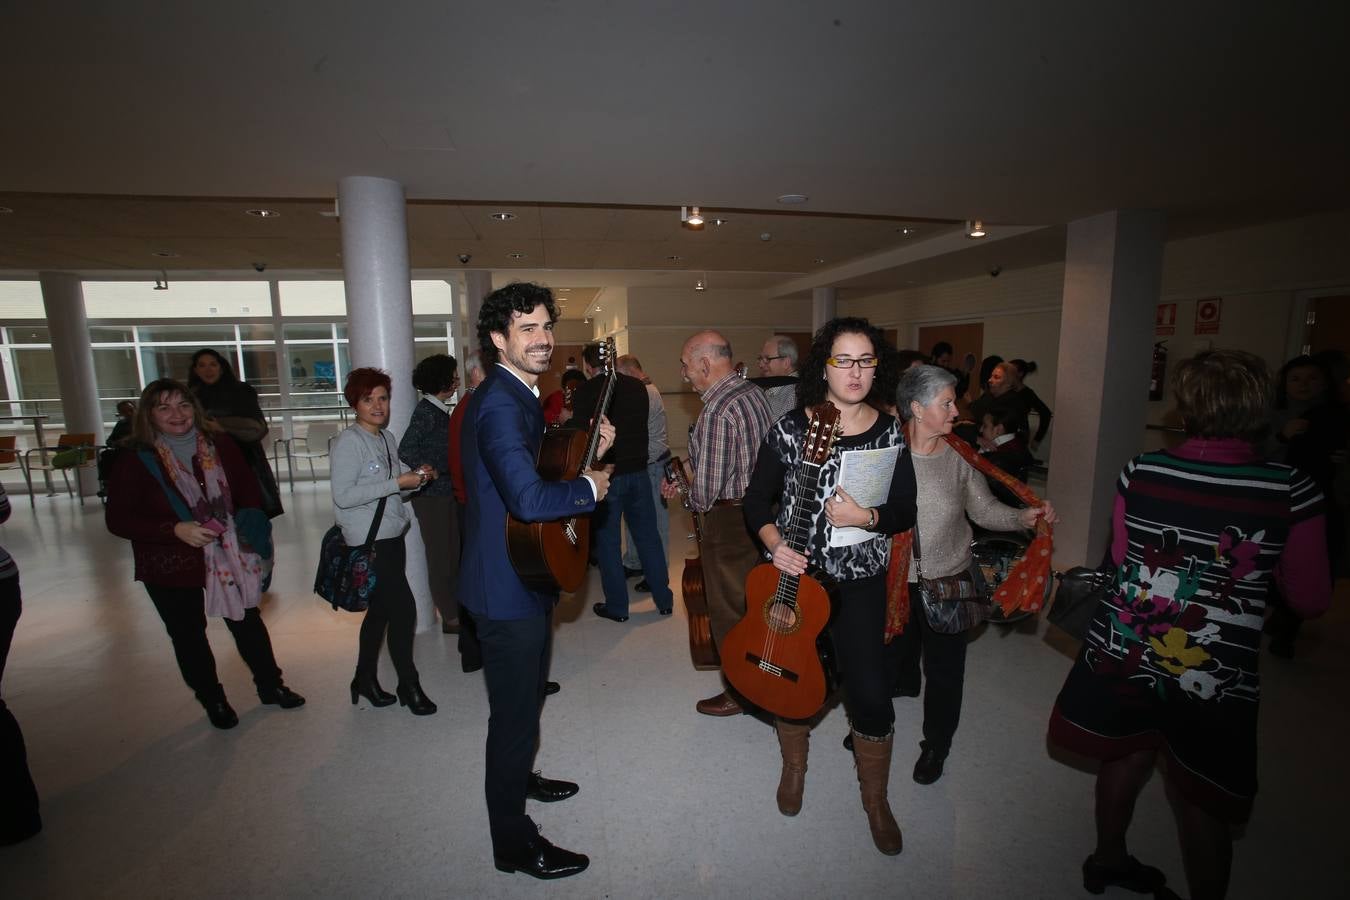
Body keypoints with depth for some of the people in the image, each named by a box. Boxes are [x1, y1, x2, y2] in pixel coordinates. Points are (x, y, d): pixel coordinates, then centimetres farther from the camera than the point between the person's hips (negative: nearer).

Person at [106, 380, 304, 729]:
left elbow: (248, 488, 8)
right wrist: (175, 530, -23)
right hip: (170, 568, -2)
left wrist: (250, 519, -9)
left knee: (248, 622, 14)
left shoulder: (219, 445, -3)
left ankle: (270, 686, 32)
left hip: (227, 556, 2)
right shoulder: (135, 460, -11)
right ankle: (213, 700, 35)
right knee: (189, 636, 14)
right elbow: (118, 519, -10)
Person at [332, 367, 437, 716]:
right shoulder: (348, 442, -12)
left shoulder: (386, 439, 12)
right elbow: (343, 495, -21)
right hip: (368, 540, -8)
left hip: (391, 536, 8)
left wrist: (417, 477, -2)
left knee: (380, 609, 17)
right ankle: (409, 685, 12)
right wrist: (398, 482, -21)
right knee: (403, 609, -5)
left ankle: (365, 679, 34)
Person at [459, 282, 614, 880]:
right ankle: (513, 842, 30)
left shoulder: (520, 397, 8)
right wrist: (589, 488, -21)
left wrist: (589, 452, 1)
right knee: (516, 712, 7)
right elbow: (529, 499, -39)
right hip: (509, 587, -11)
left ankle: (517, 777, 54)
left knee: (527, 695, 29)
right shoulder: (499, 403, -25)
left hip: (525, 576, 11)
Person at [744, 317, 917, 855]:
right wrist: (774, 544, -20)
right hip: (792, 573, 0)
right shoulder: (790, 428, -9)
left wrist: (866, 517, -20)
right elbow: (756, 499, -3)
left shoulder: (890, 434, -5)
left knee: (871, 693, 5)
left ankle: (875, 799, 34)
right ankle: (794, 767, 47)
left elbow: (906, 512, -1)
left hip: (859, 581, 1)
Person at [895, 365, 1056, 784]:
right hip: (895, 577, -1)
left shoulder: (959, 456, -6)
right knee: (895, 652, 20)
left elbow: (984, 510, -2)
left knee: (944, 665, 12)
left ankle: (936, 743, 34)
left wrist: (1023, 516, -16)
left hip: (947, 577, 1)